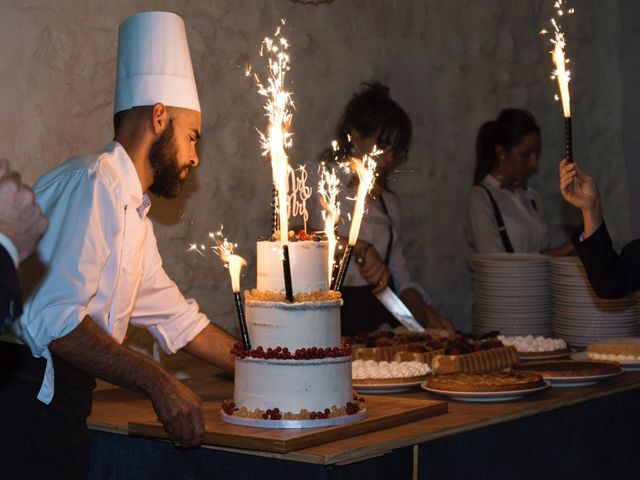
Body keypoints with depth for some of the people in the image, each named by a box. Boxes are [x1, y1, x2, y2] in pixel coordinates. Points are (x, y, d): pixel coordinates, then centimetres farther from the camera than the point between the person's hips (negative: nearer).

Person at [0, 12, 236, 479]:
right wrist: (157, 381, -20)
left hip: (60, 401, 10)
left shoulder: (134, 216, 21)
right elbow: (51, 318, -22)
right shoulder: (93, 183, -12)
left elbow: (177, 319, 28)